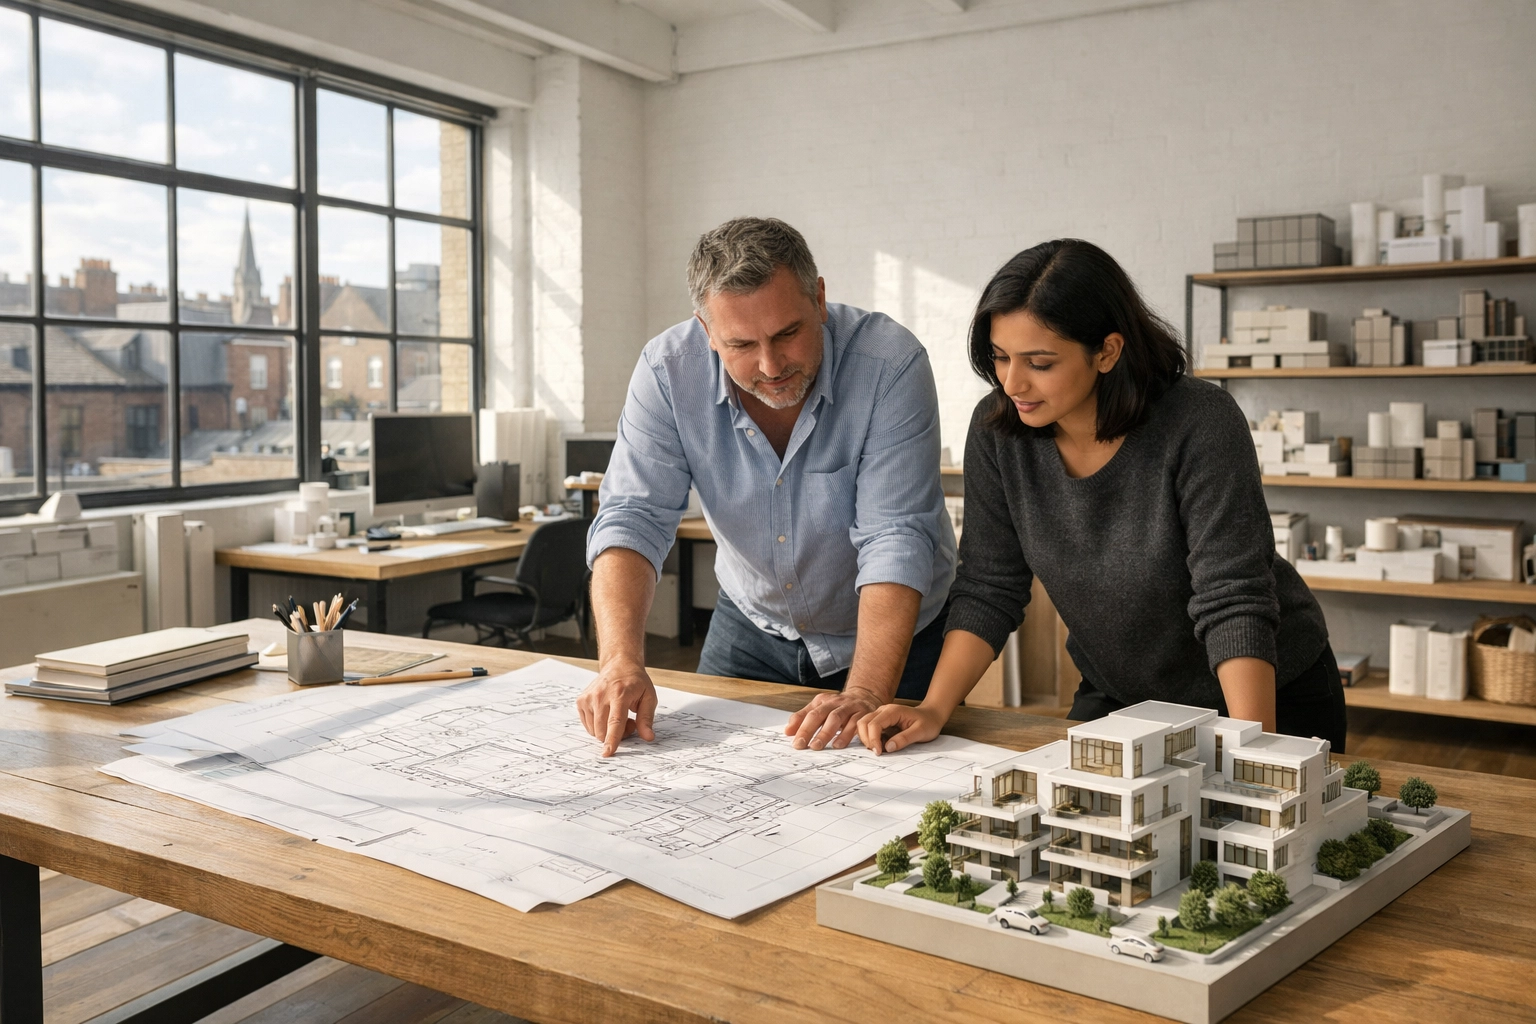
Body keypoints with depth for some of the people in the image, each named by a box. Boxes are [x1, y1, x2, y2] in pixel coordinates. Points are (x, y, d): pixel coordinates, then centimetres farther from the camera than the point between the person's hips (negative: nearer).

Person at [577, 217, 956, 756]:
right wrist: (621, 660, -37)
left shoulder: (890, 363, -27)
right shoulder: (668, 369, -19)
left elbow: (895, 539, -30)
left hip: (894, 636, -2)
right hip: (751, 626, 2)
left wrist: (865, 694, -41)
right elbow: (632, 519, -21)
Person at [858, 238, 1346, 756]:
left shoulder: (1200, 424, -26)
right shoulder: (997, 430, -13)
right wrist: (933, 709, -20)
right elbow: (987, 589, -9)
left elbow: (1232, 602, -29)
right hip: (1117, 699, 4)